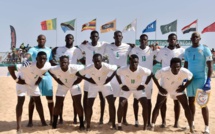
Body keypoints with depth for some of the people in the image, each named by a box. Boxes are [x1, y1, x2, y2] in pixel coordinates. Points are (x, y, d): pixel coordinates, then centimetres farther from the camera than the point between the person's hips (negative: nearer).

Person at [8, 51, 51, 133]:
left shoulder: (47, 66, -25)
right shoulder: (28, 66, -41)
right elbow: (10, 67, -37)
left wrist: (39, 80, -4)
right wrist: (16, 80, -28)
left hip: (33, 83, 5)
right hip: (22, 82, -5)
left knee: (38, 101, 9)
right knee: (20, 102, -9)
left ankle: (43, 122, 22)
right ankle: (18, 127, -2)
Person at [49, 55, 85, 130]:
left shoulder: (74, 68, -35)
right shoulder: (56, 69, -28)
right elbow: (49, 71, -6)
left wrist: (79, 79, -19)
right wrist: (57, 79, -8)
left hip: (74, 85, -2)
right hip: (62, 86, 2)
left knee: (78, 105, -6)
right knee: (57, 105, 1)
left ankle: (82, 124, 7)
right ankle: (54, 124, 19)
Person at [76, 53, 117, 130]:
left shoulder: (107, 66, -31)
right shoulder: (89, 68, -30)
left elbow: (116, 68, -12)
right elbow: (78, 74, -15)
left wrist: (110, 78, -15)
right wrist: (88, 79, -18)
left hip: (105, 84, 0)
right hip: (94, 85, 0)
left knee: (111, 103, -11)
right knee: (89, 105, -6)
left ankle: (113, 125, 2)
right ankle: (88, 125, 11)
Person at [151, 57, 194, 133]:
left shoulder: (185, 72, -34)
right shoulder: (164, 71, -37)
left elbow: (191, 78, -10)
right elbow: (155, 77, -17)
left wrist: (184, 87, -16)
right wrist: (159, 88, -19)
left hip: (178, 90, 1)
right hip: (164, 89, -1)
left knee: (186, 107, -4)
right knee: (157, 106, -1)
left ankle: (191, 127, 11)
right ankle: (152, 125, 13)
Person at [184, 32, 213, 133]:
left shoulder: (205, 49, -5)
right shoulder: (187, 50, 8)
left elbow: (210, 66, -7)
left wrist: (208, 81, -16)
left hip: (201, 79, -4)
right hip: (190, 79, 4)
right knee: (191, 101, 11)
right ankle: (191, 123, 25)